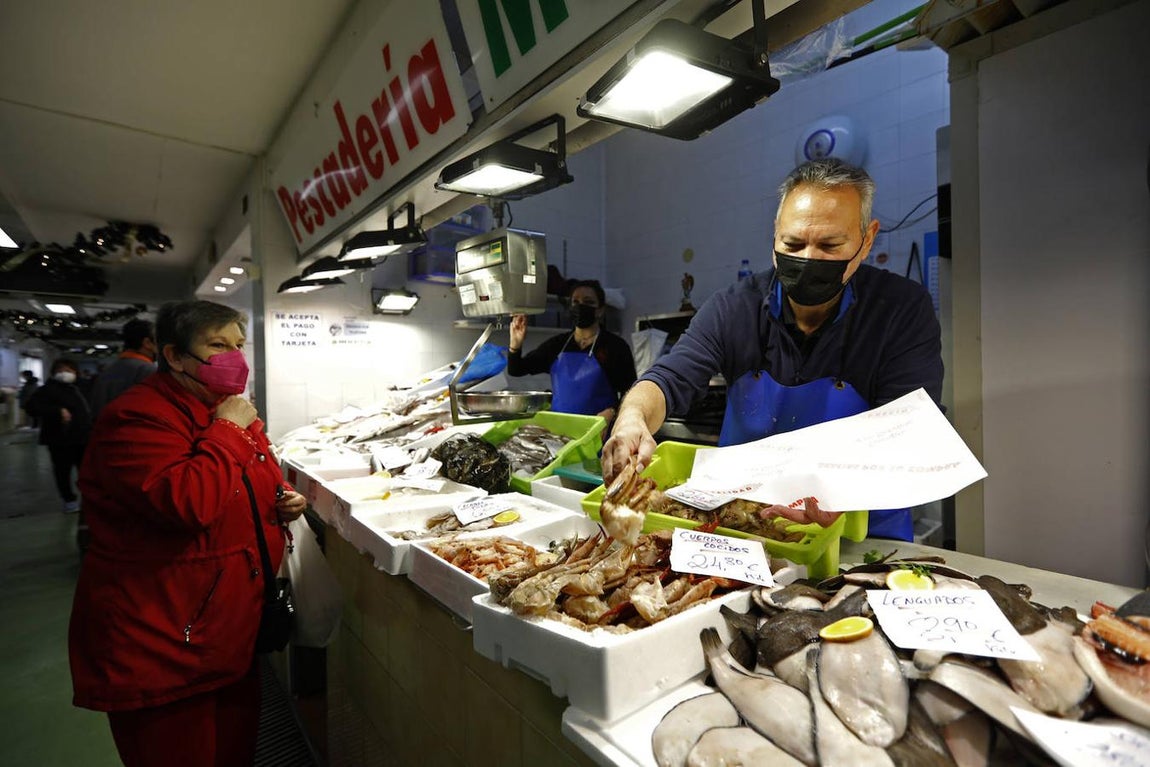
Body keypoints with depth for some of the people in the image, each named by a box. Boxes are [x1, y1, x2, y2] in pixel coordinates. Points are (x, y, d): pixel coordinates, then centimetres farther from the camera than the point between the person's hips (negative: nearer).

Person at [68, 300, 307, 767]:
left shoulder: (232, 413, 9)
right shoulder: (137, 418, -19)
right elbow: (186, 502, -35)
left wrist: (282, 503, 3)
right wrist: (228, 432, -24)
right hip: (162, 645, -8)